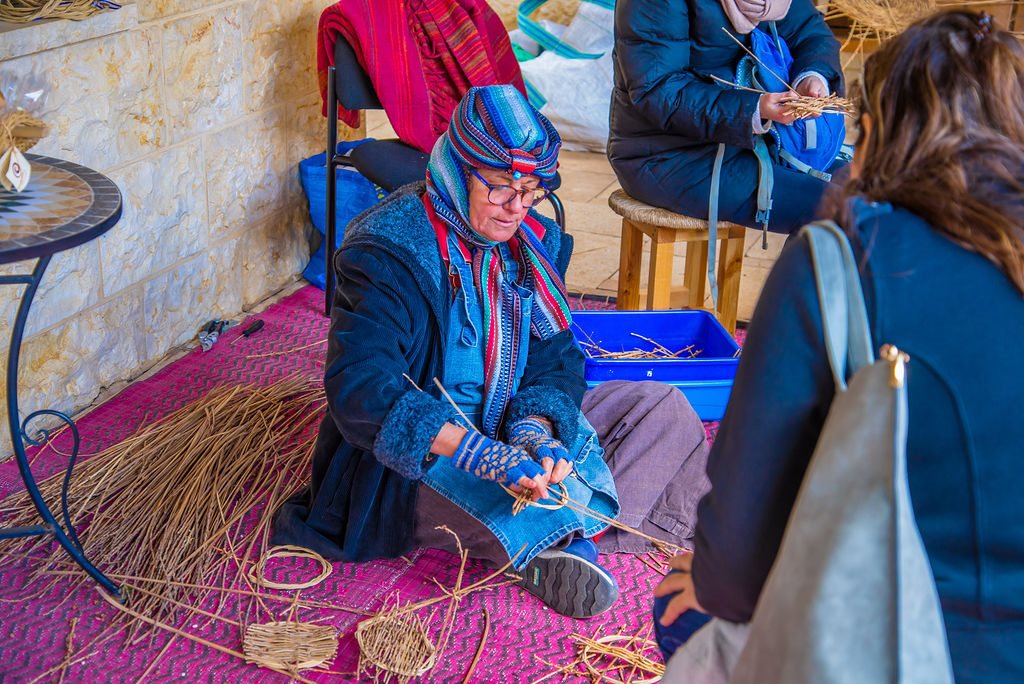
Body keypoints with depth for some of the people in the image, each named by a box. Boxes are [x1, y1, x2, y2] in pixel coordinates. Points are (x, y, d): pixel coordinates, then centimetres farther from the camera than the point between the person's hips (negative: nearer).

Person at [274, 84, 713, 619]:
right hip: (411, 463, -7)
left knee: (664, 407, -2)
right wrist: (483, 455, -41)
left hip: (504, 429, 8)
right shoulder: (387, 253, -21)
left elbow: (555, 358, 0)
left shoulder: (534, 241, 2)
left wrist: (536, 429, -23)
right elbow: (360, 390, -32)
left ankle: (571, 538, -17)